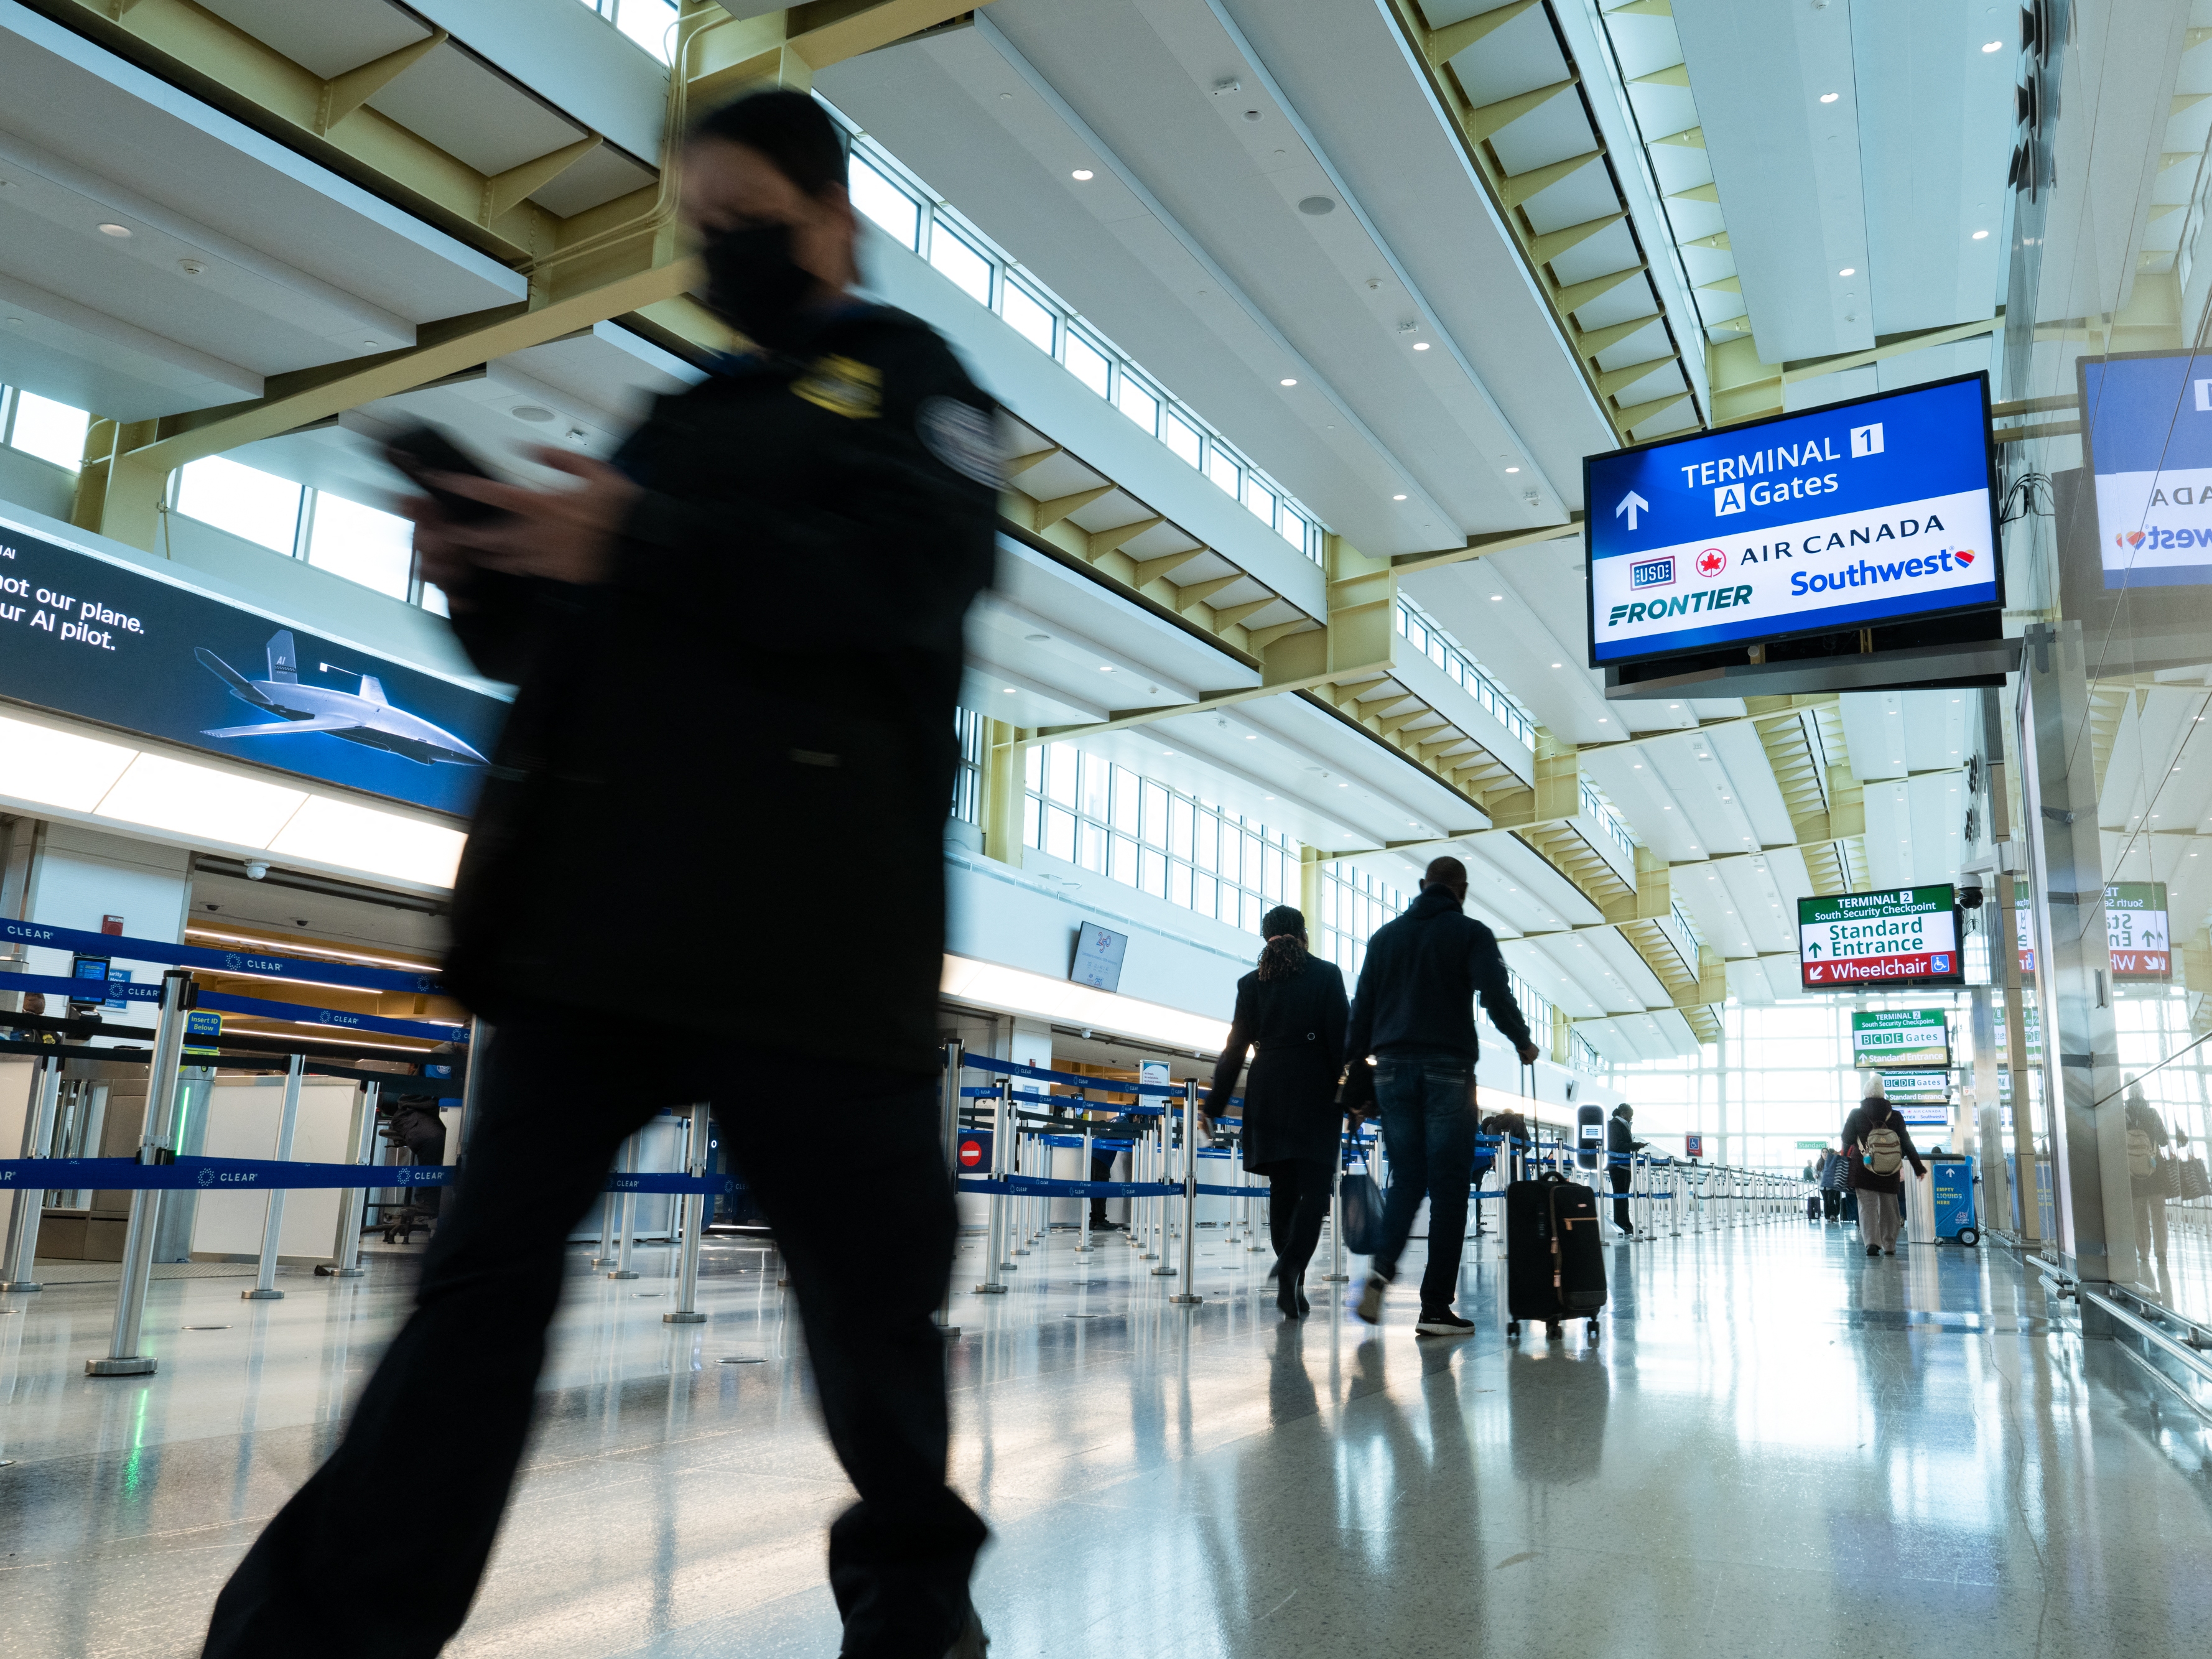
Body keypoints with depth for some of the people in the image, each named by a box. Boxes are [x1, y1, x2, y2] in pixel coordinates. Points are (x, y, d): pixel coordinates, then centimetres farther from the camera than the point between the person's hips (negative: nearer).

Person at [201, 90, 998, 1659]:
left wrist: (643, 545, -16)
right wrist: (490, 571, 3)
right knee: (492, 1252, 2)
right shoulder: (681, 418, 27)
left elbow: (916, 576, -11)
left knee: (867, 1263, 3)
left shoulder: (904, 373, 10)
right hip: (595, 892, 6)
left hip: (805, 913, -5)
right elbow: (552, 640, 25)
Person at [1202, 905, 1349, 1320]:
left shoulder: (1251, 983, 8)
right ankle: (1291, 1267, -25)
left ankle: (1292, 1286, 10)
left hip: (1267, 1092, 3)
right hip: (1316, 1089, -3)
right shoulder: (1327, 975, 2)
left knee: (1282, 1189, 10)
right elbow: (1341, 1037, -5)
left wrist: (1215, 1106, 11)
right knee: (1314, 1186, -4)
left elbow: (1235, 1048, 7)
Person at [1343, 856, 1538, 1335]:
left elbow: (1361, 1012, 12)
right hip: (1448, 1071, -4)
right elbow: (1496, 996, -11)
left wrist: (1357, 1081, 16)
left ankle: (1382, 1269, -11)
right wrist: (1524, 1044, 6)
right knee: (1448, 1186, 1)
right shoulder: (1471, 933, 2)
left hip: (1392, 1071, 4)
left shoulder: (1385, 936, 14)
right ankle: (1435, 1306, -1)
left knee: (1406, 1179, 13)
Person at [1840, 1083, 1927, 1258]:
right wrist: (1918, 1168, 10)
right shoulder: (1895, 1116, 3)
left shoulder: (1856, 1115, -1)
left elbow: (1847, 1140, 1)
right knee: (1888, 1208, 12)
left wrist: (1845, 1158, 18)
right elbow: (1907, 1144, 4)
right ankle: (1889, 1246, 15)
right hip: (1890, 1172, 2)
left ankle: (1871, 1242, -19)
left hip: (1864, 1170, -2)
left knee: (1867, 1207, -2)